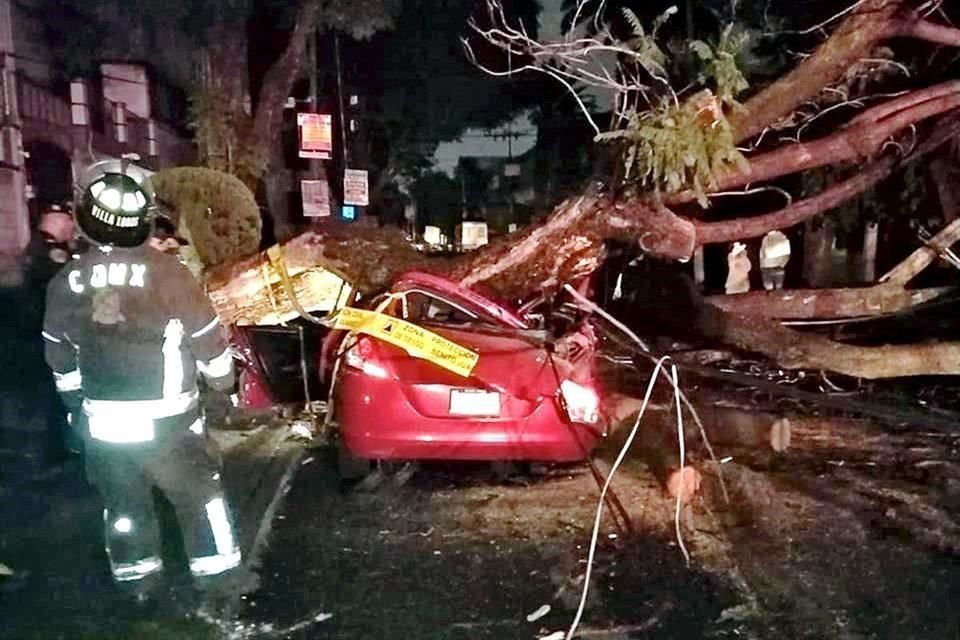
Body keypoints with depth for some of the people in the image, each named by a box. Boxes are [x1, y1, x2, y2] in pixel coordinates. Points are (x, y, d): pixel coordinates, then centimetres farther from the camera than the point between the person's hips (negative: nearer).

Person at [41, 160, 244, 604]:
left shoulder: (65, 282, -2)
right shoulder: (166, 272, -16)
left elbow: (59, 355, 10)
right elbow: (207, 337, -8)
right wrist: (223, 380, 10)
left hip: (102, 421, 4)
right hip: (165, 419, -4)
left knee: (122, 500, 20)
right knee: (198, 490, 14)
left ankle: (137, 575, 33)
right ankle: (213, 567, 23)